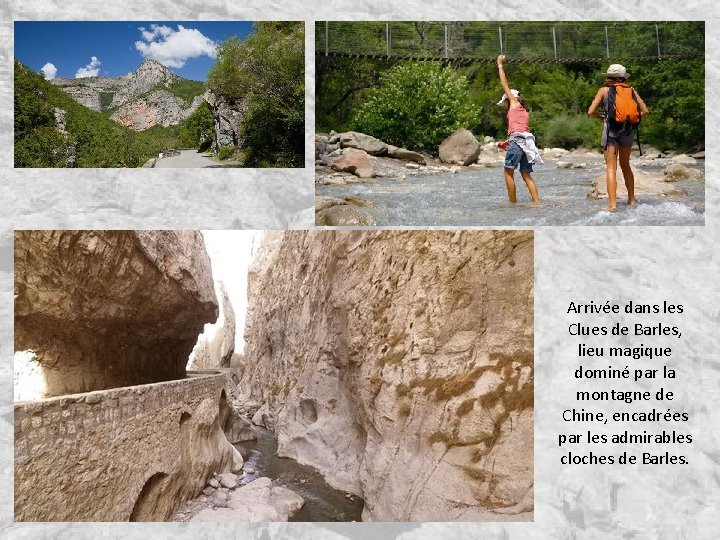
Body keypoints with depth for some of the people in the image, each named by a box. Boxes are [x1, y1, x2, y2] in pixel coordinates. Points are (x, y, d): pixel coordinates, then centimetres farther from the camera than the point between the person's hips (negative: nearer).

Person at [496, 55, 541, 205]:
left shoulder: (514, 103, 10)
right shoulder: (524, 113, 28)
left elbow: (505, 85, 12)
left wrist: (500, 65, 19)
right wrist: (508, 142, 23)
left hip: (517, 140, -8)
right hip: (527, 141, 8)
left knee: (508, 171, -2)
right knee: (526, 174, 8)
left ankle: (513, 202, -5)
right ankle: (537, 201, -2)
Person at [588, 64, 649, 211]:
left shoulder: (604, 90, 3)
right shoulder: (630, 90, 9)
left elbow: (591, 112, -3)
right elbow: (644, 110, 7)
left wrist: (601, 118, 15)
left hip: (611, 129, -3)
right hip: (628, 129, 3)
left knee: (611, 167, -4)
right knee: (625, 165, 19)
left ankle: (612, 203, -14)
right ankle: (632, 199, 24)